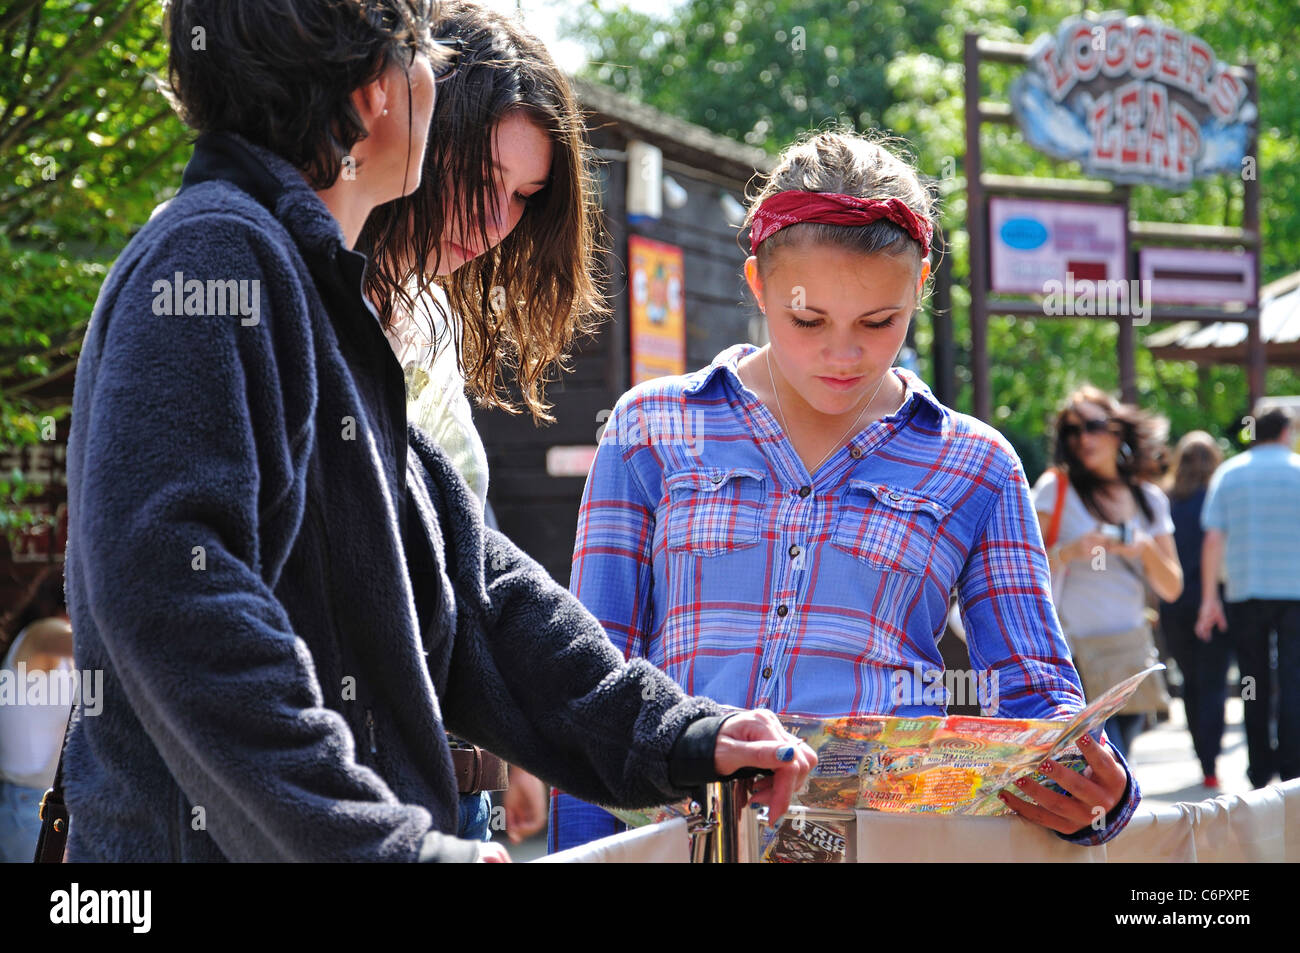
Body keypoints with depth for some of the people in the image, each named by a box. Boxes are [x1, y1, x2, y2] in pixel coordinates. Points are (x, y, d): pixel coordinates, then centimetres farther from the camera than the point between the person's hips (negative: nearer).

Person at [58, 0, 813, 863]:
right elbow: (164, 588, -26)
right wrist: (383, 843, -28)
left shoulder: (315, 285, 18)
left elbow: (457, 570, 17)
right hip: (206, 839, -10)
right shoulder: (212, 258, -14)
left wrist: (673, 736, 10)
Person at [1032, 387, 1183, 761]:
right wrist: (1068, 551, -20)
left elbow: (1171, 589, 11)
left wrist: (1145, 549, -7)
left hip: (1131, 653, 5)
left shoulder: (1150, 499, 12)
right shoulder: (1055, 488, -1)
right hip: (1074, 651, -5)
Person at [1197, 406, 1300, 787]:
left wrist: (1209, 598, 2)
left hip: (1244, 593, 2)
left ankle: (1260, 769, 15)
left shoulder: (1228, 473, 5)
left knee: (1255, 684, 11)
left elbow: (1213, 539, 0)